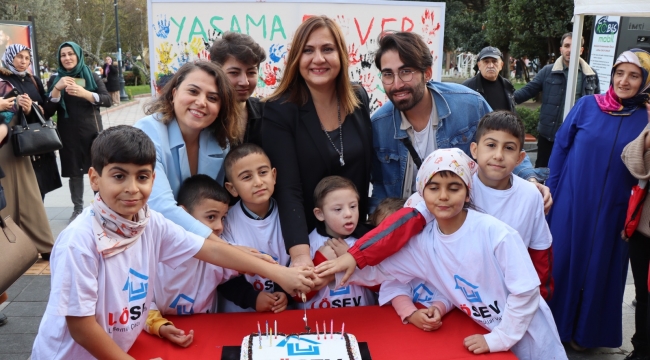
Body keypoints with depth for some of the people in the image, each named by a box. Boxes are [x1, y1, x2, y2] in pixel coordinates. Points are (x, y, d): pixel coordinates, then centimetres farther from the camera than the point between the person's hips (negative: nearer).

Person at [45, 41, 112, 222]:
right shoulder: (55, 79, 5)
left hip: (92, 131, 0)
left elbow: (107, 100, -8)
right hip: (69, 135, 1)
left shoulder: (91, 76, 4)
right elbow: (48, 110, -3)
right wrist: (57, 89, -19)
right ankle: (77, 208, 16)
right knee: (74, 172, 4)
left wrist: (85, 93, -25)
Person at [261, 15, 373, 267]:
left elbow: (368, 166, 8)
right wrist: (300, 253, -35)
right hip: (306, 238, -4)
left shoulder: (359, 99, -3)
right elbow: (287, 189, -25)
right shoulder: (279, 110, -17)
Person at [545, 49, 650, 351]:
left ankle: (583, 330, 31)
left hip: (611, 210, 1)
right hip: (571, 200, -1)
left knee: (598, 266, 12)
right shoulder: (587, 105, -3)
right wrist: (551, 191, -1)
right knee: (560, 259, 7)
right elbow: (560, 146, 0)